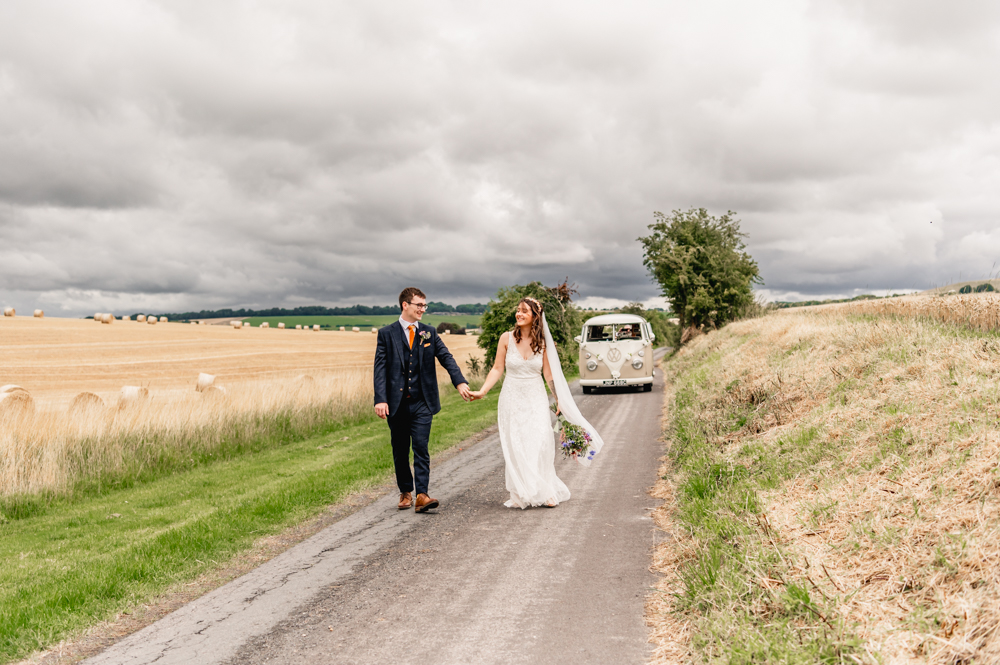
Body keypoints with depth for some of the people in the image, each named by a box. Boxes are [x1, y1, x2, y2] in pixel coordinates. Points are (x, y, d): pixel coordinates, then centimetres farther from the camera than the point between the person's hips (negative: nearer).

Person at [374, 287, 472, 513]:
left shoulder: (429, 332, 9)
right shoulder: (386, 334, 2)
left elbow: (446, 358, 2)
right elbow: (380, 368, -4)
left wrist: (460, 381, -15)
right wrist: (380, 399, -14)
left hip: (422, 403, 0)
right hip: (396, 403, 0)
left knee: (421, 448, -8)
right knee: (400, 451, 9)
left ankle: (422, 495, -12)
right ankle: (405, 492, 22)